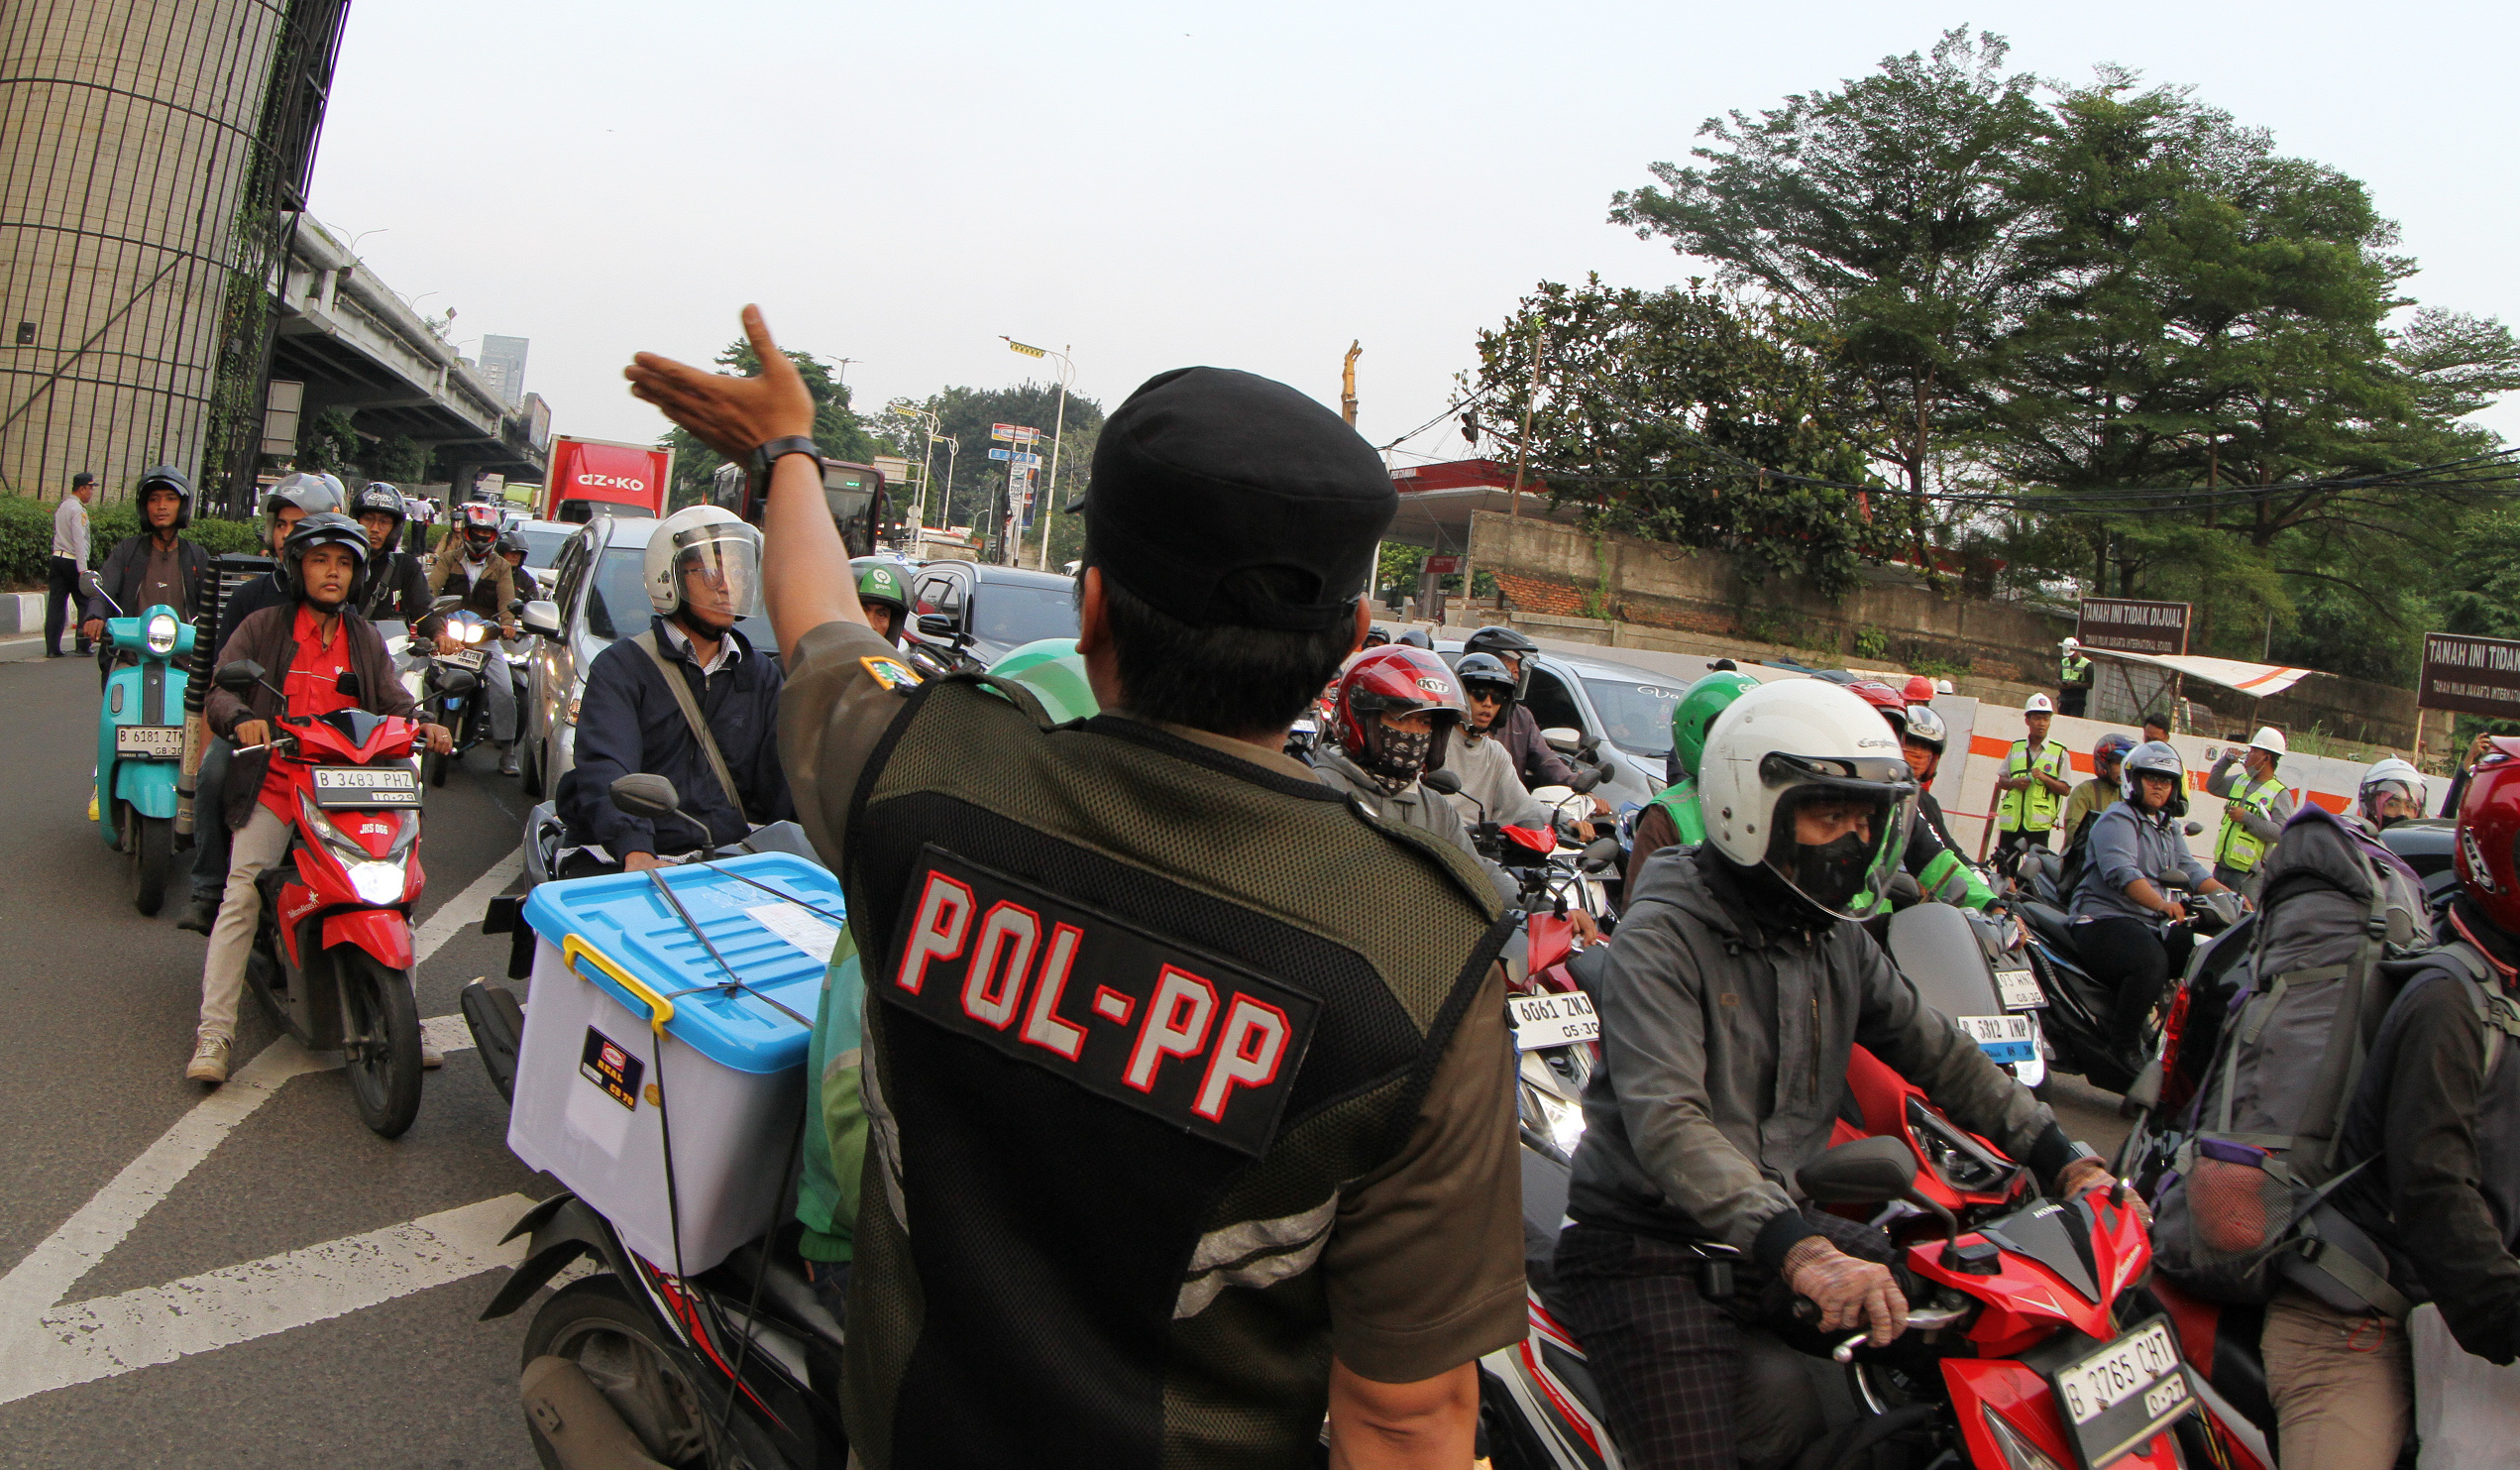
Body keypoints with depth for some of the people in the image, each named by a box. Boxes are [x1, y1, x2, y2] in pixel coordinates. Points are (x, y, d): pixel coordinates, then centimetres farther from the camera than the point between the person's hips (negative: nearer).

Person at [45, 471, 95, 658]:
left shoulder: (61, 506, 16)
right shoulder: (78, 509, -12)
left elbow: (57, 534, 18)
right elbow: (79, 540, -20)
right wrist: (83, 569, -24)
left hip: (57, 558, 8)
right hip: (72, 561, -8)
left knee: (55, 605, 4)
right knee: (85, 604, 2)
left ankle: (52, 648, 2)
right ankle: (83, 646, 2)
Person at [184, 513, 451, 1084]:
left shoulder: (365, 639, 18)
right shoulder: (262, 628, 8)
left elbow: (393, 701, 13)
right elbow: (219, 691, 2)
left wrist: (422, 725, -10)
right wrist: (240, 720, -21)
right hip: (276, 784, -2)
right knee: (242, 894, -16)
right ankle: (214, 1031, -11)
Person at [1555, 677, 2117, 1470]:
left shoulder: (1837, 938, 9)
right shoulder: (1661, 935, -18)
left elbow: (1934, 1048, 14)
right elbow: (1665, 1122, -30)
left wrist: (2064, 1158, 1)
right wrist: (1798, 1252, -41)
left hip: (1781, 1220, 8)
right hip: (1648, 1247, -7)